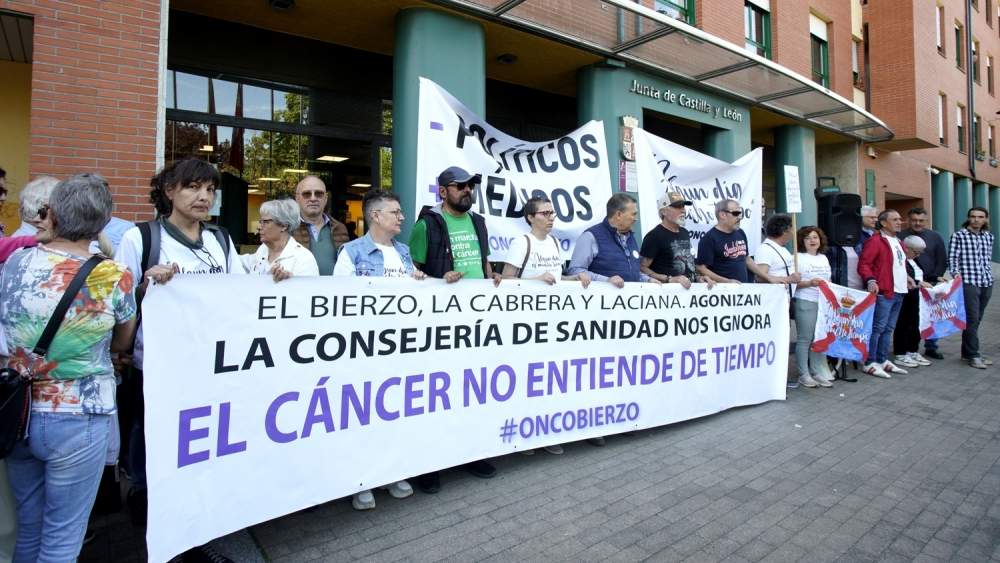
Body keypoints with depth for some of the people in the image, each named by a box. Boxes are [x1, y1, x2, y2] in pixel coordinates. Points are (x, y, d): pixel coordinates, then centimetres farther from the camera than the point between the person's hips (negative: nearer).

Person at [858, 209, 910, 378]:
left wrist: (906, 278, 21)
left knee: (888, 328, 13)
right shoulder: (875, 240, -9)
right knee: (878, 328, -7)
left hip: (899, 292, 9)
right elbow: (863, 264, -17)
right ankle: (870, 363, -2)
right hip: (884, 292, -9)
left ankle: (883, 360, 21)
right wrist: (871, 280, -29)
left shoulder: (898, 242, 20)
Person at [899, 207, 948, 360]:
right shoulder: (901, 237, -2)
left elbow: (942, 260, 10)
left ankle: (931, 347, 19)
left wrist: (937, 277, -3)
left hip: (930, 284, 4)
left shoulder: (935, 237, 10)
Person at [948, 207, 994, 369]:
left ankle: (967, 352, 18)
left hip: (987, 283, 6)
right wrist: (957, 275, -16)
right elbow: (952, 258, -6)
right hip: (968, 283, -6)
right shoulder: (958, 236, -4)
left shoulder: (988, 236, 13)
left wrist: (989, 276, 15)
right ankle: (973, 355, 0)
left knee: (976, 319, 10)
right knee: (972, 319, -6)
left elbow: (988, 258, 20)